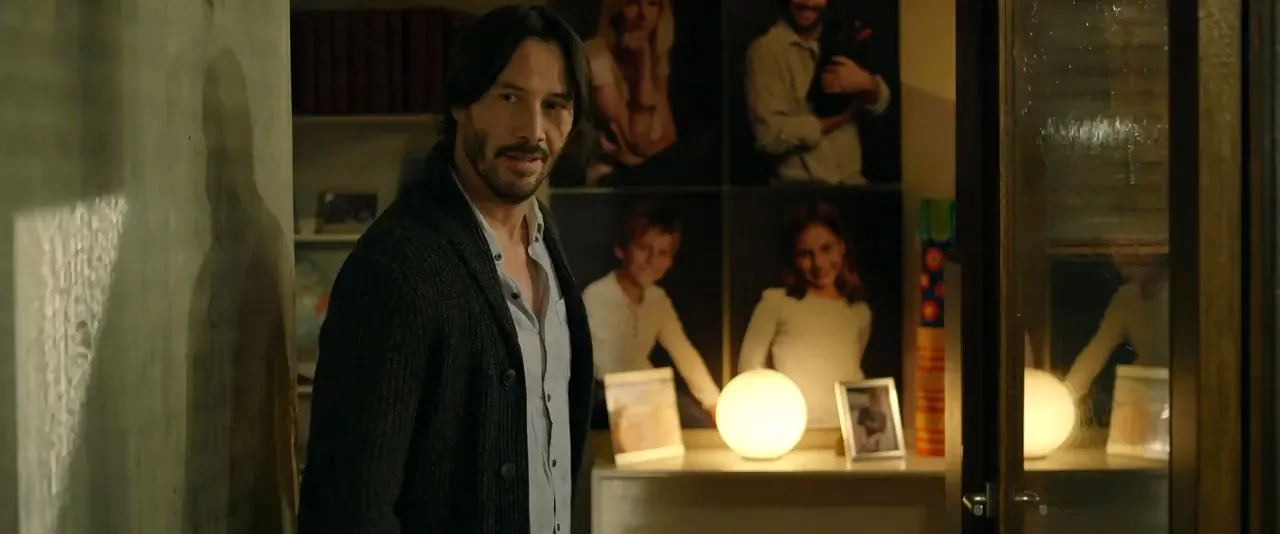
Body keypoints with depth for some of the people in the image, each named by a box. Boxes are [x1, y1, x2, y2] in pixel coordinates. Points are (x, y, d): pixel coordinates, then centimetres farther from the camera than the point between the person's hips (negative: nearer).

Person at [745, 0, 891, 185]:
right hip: (802, 186, -5)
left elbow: (879, 102, 6)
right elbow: (770, 134, -16)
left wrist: (865, 83, -17)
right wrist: (842, 116, -7)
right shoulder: (765, 49, -7)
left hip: (852, 181, 5)